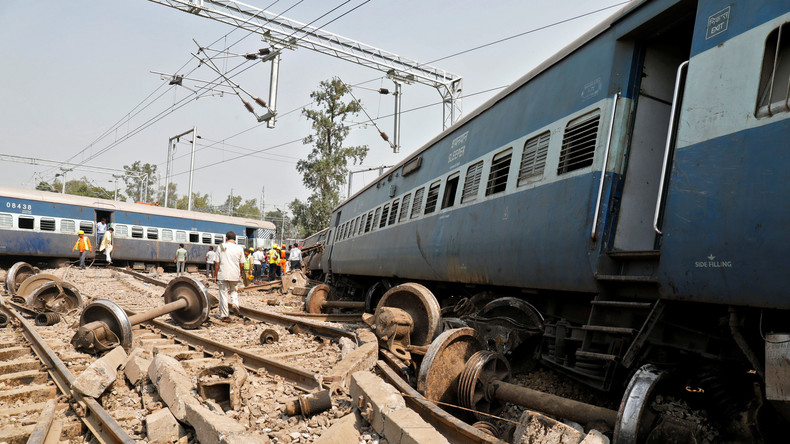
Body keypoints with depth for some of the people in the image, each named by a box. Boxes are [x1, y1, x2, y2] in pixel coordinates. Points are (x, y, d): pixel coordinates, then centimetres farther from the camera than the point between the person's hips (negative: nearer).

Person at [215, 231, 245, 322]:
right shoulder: (239, 249, 0)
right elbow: (242, 265, 0)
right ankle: (235, 303, -3)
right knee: (233, 290, 24)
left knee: (223, 294, 6)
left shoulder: (221, 247, 0)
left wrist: (215, 275, 7)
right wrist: (240, 274, 16)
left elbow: (217, 263, 0)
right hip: (235, 275, 1)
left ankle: (224, 315, 8)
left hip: (223, 275, -1)